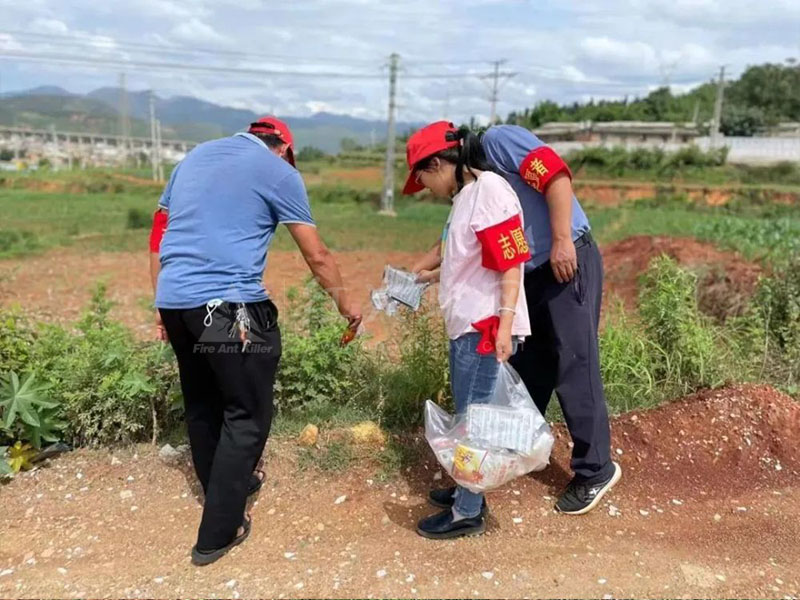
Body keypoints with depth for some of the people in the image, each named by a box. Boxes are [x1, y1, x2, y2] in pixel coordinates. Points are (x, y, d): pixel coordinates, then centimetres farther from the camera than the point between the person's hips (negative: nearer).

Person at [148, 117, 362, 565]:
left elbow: (160, 235, 21)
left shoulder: (196, 156, 21)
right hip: (229, 307, -7)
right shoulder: (278, 171, 2)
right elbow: (317, 255, 4)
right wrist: (345, 302, 19)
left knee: (202, 406, 20)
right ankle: (217, 534, 11)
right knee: (247, 415, 4)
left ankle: (226, 487, 41)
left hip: (174, 302, 8)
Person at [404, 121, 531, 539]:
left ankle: (468, 513, 17)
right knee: (467, 415, 18)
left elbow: (510, 264, -19)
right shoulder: (465, 194, 12)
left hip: (485, 326, -9)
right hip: (465, 324, 9)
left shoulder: (490, 191, -15)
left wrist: (503, 326, -24)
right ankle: (468, 492, 35)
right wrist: (431, 276, 33)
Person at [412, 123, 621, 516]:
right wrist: (413, 273, 22)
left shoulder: (496, 141, -7)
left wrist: (562, 239, -24)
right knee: (525, 369, 16)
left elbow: (555, 173, -18)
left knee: (574, 369, -6)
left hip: (569, 263, -9)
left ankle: (596, 470, 8)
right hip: (531, 277, 9)